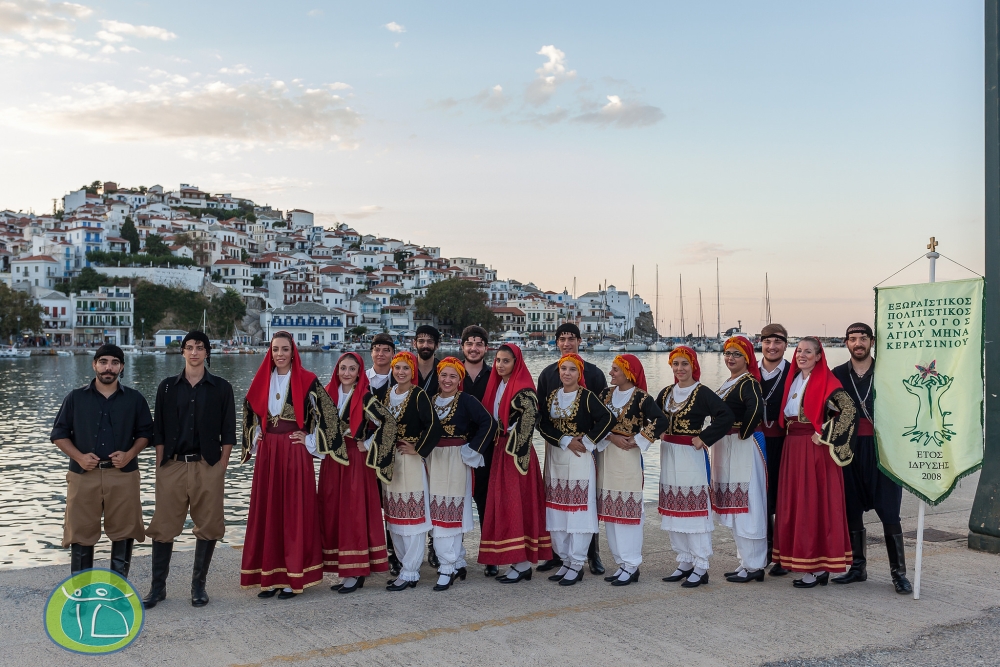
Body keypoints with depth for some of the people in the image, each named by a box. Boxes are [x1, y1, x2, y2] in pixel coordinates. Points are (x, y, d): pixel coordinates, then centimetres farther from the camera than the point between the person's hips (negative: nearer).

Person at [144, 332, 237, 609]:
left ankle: (198, 585, 15)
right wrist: (160, 467, 1)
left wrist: (221, 468, -3)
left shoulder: (221, 388, 5)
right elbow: (158, 431, 9)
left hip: (207, 466, -1)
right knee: (164, 526, 2)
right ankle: (158, 586, 13)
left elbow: (228, 433, 4)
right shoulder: (168, 387, 9)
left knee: (208, 526, 2)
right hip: (173, 465, 1)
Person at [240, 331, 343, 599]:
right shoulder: (262, 381, 8)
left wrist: (310, 442, -6)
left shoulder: (307, 381, -4)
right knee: (267, 512, 5)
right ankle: (271, 576, 14)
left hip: (295, 453, -4)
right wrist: (255, 440, 11)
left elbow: (327, 413, -4)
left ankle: (294, 577, 6)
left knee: (295, 512, -1)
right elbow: (251, 411, 22)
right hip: (267, 453, 4)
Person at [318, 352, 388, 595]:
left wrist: (367, 445, -11)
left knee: (354, 512, -4)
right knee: (333, 513, 6)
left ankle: (356, 572, 3)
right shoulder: (329, 393, 8)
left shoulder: (365, 396, -7)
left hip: (356, 460, -5)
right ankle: (345, 570, 14)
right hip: (332, 461, 6)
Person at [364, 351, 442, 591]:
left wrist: (417, 449, -15)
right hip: (389, 460, 7)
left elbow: (433, 425, -21)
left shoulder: (418, 395, -11)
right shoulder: (388, 394, 10)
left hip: (410, 460, -7)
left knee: (411, 517, -3)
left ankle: (410, 573, 3)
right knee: (394, 517, 12)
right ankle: (406, 565, 24)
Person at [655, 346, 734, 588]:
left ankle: (700, 567, 3)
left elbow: (727, 416, -20)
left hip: (691, 455, -7)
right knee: (673, 509, 10)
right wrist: (659, 433, 3)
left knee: (694, 508, -5)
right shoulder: (666, 393, 10)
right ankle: (684, 562, 20)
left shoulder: (702, 394, -10)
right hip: (668, 456, 7)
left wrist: (704, 438, -19)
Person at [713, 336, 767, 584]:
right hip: (725, 449, 10)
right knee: (735, 506, 14)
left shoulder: (748, 382, -13)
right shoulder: (727, 384, 15)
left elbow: (756, 408, -31)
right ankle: (746, 561, 23)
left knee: (746, 506, -4)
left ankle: (754, 566, 5)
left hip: (744, 449, -10)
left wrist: (743, 433, -20)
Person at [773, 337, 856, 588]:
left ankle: (819, 567, 3)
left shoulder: (826, 381, -8)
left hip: (816, 451, -7)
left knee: (815, 505, -4)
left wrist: (825, 436, -17)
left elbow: (849, 409, -18)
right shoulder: (793, 380, 14)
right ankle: (801, 560, 16)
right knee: (794, 505, 8)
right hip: (793, 449, 8)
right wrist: (789, 431, 11)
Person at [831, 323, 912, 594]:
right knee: (851, 511, 7)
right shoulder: (837, 375, 7)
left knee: (889, 513, -2)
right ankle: (857, 567, 19)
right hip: (850, 449, 2)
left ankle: (898, 572, 6)